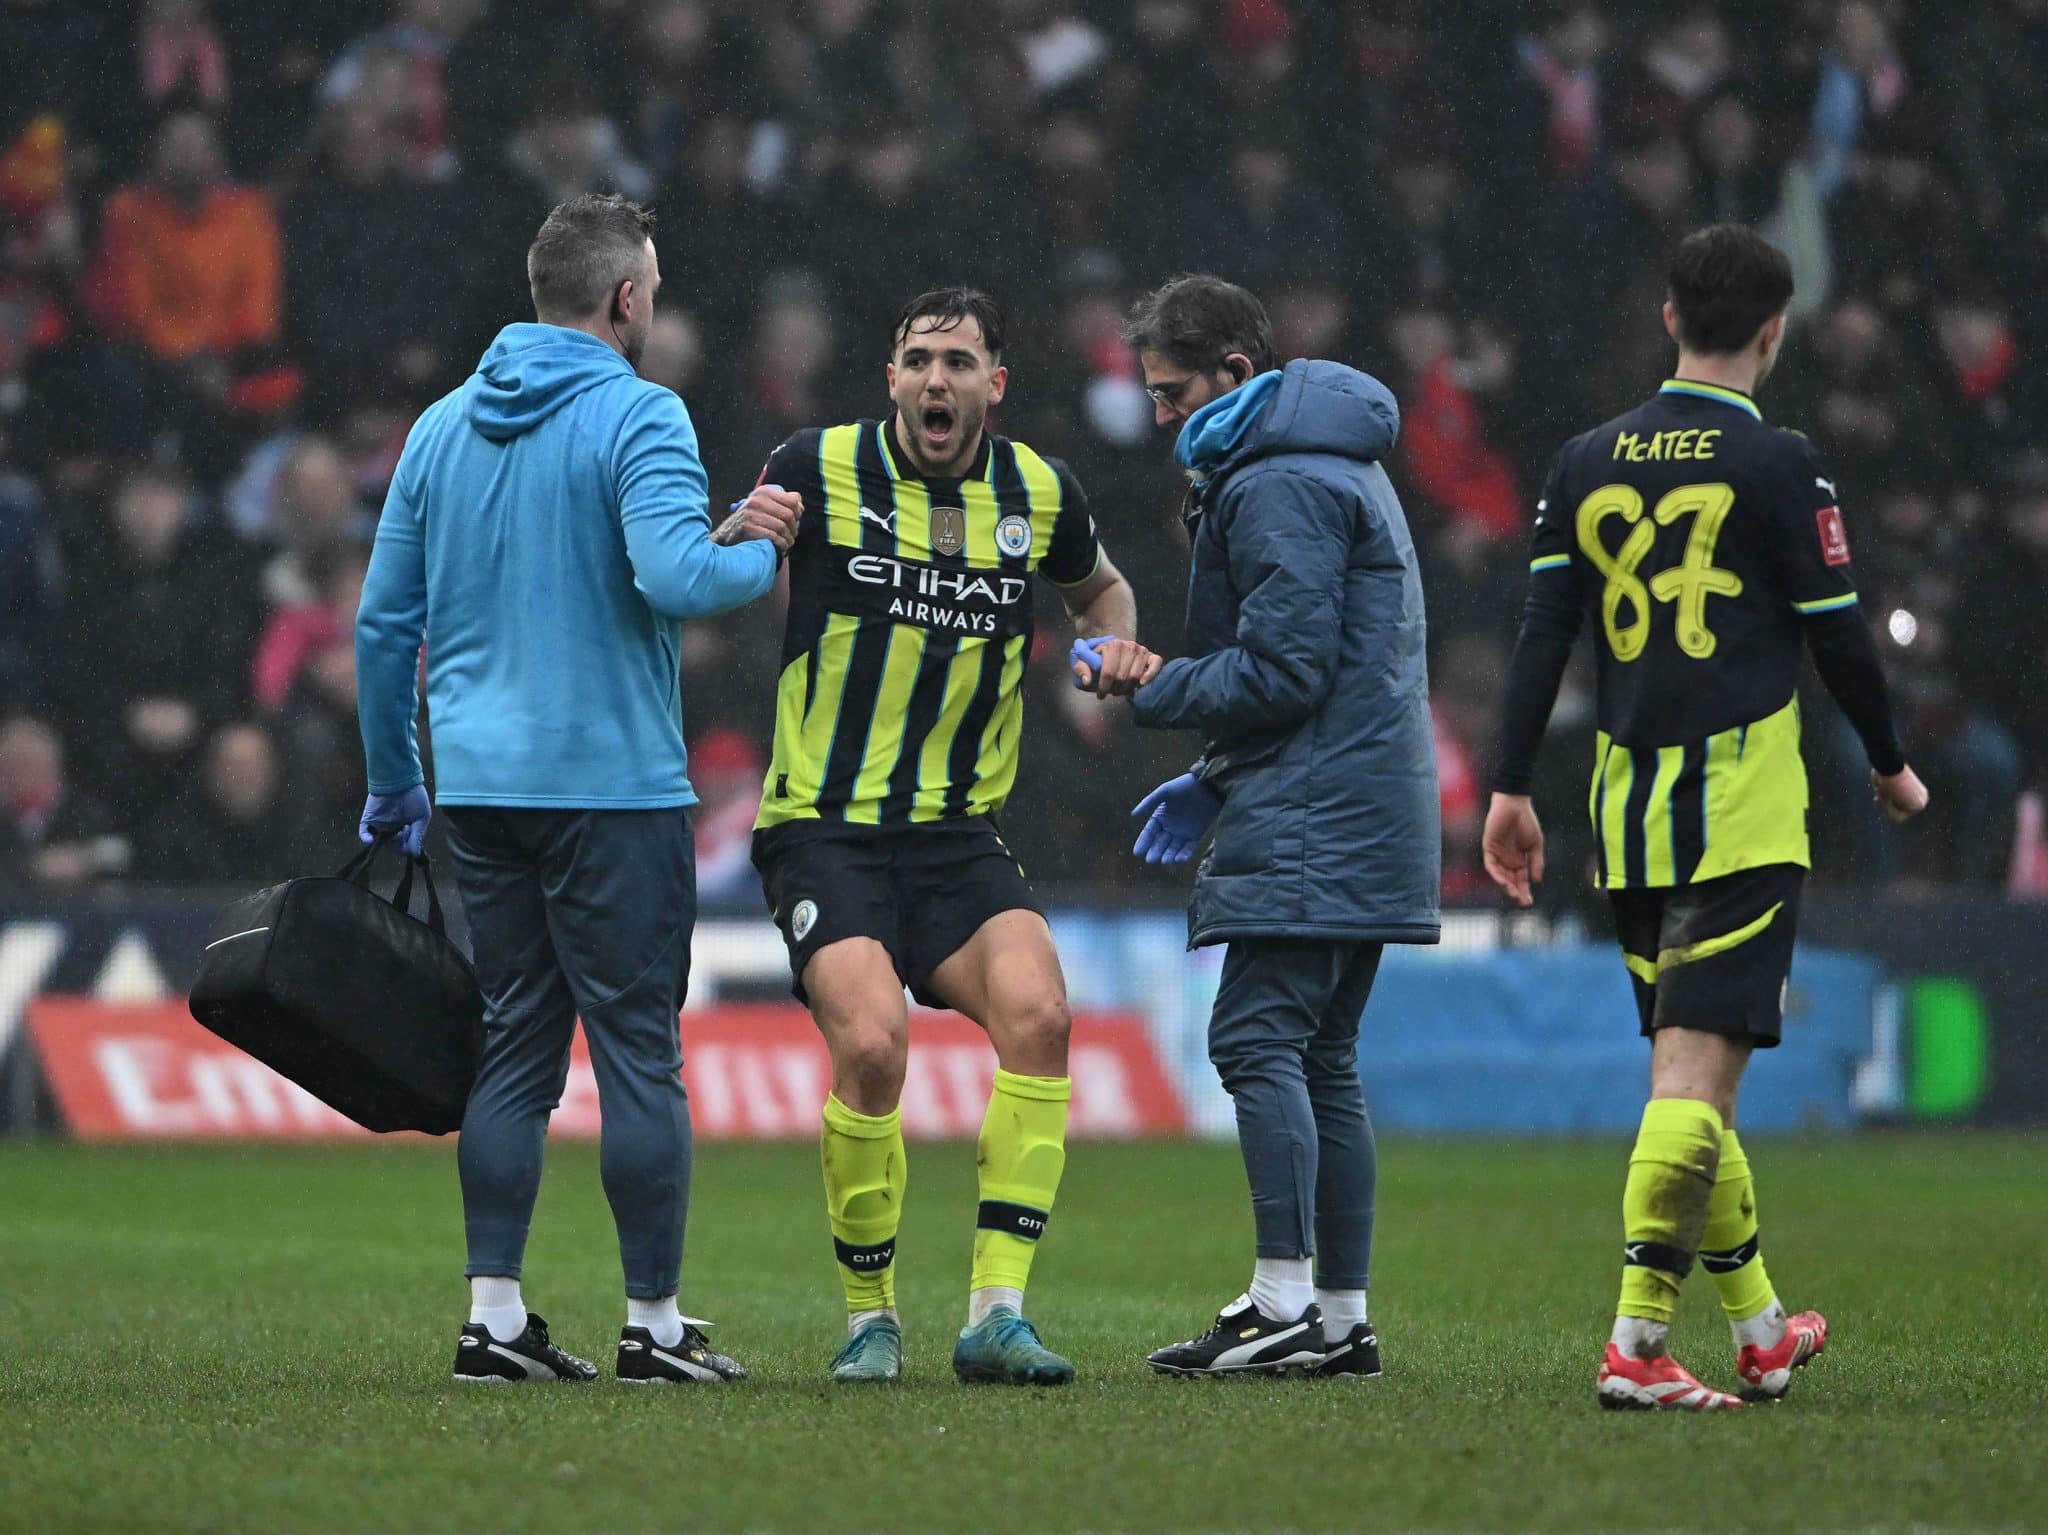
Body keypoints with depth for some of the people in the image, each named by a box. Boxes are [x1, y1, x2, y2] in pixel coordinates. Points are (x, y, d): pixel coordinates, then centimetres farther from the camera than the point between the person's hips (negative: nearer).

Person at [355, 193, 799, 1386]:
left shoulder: (443, 427, 11)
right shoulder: (638, 417, -9)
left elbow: (384, 624, 13)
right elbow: (673, 576, -24)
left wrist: (394, 786, 21)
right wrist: (759, 554, -3)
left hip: (478, 785, 6)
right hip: (609, 783, -6)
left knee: (514, 1048, 10)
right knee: (639, 1050, 0)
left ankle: (494, 1315, 7)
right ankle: (654, 1324, 2)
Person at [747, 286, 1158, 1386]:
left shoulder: (1040, 493, 4)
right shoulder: (817, 469, -6)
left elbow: (1097, 587, 26)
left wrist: (1115, 643, 3)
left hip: (958, 837, 3)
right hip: (822, 830, -3)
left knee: (1037, 1013, -22)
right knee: (871, 1041, -24)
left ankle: (996, 1312, -16)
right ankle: (871, 1318, -4)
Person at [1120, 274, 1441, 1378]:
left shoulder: (1279, 489, -12)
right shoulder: (1332, 466, 22)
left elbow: (1283, 673, -18)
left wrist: (1148, 687, -7)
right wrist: (1212, 781, 20)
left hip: (1310, 826, -11)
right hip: (1367, 826, 11)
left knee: (1257, 1039, -13)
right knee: (1320, 1059, 10)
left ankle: (1285, 1306, -18)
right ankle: (1343, 1319, 10)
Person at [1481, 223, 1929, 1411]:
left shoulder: (1588, 464, 8)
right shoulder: (1777, 467, -6)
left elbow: (1543, 633, 6)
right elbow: (1836, 634, -2)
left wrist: (1512, 785, 10)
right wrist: (1893, 765, 12)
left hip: (1630, 813, 6)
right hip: (1744, 810, -6)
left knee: (1688, 1059, 15)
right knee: (1698, 1067, -10)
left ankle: (1760, 1327, 25)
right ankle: (1638, 1341, -19)